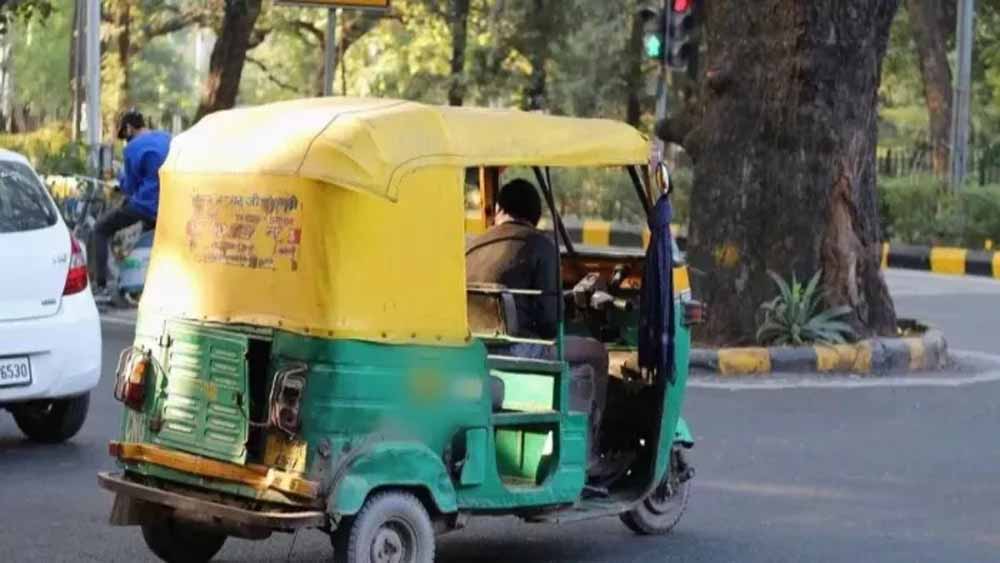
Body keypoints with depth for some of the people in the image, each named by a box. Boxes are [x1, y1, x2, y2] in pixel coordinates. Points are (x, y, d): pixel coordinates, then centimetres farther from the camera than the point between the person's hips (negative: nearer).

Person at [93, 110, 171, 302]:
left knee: (101, 229, 7)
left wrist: (121, 177, 16)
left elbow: (130, 188, -5)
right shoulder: (167, 139, 8)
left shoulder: (133, 147, -10)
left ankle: (102, 287, -4)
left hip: (146, 205, -6)